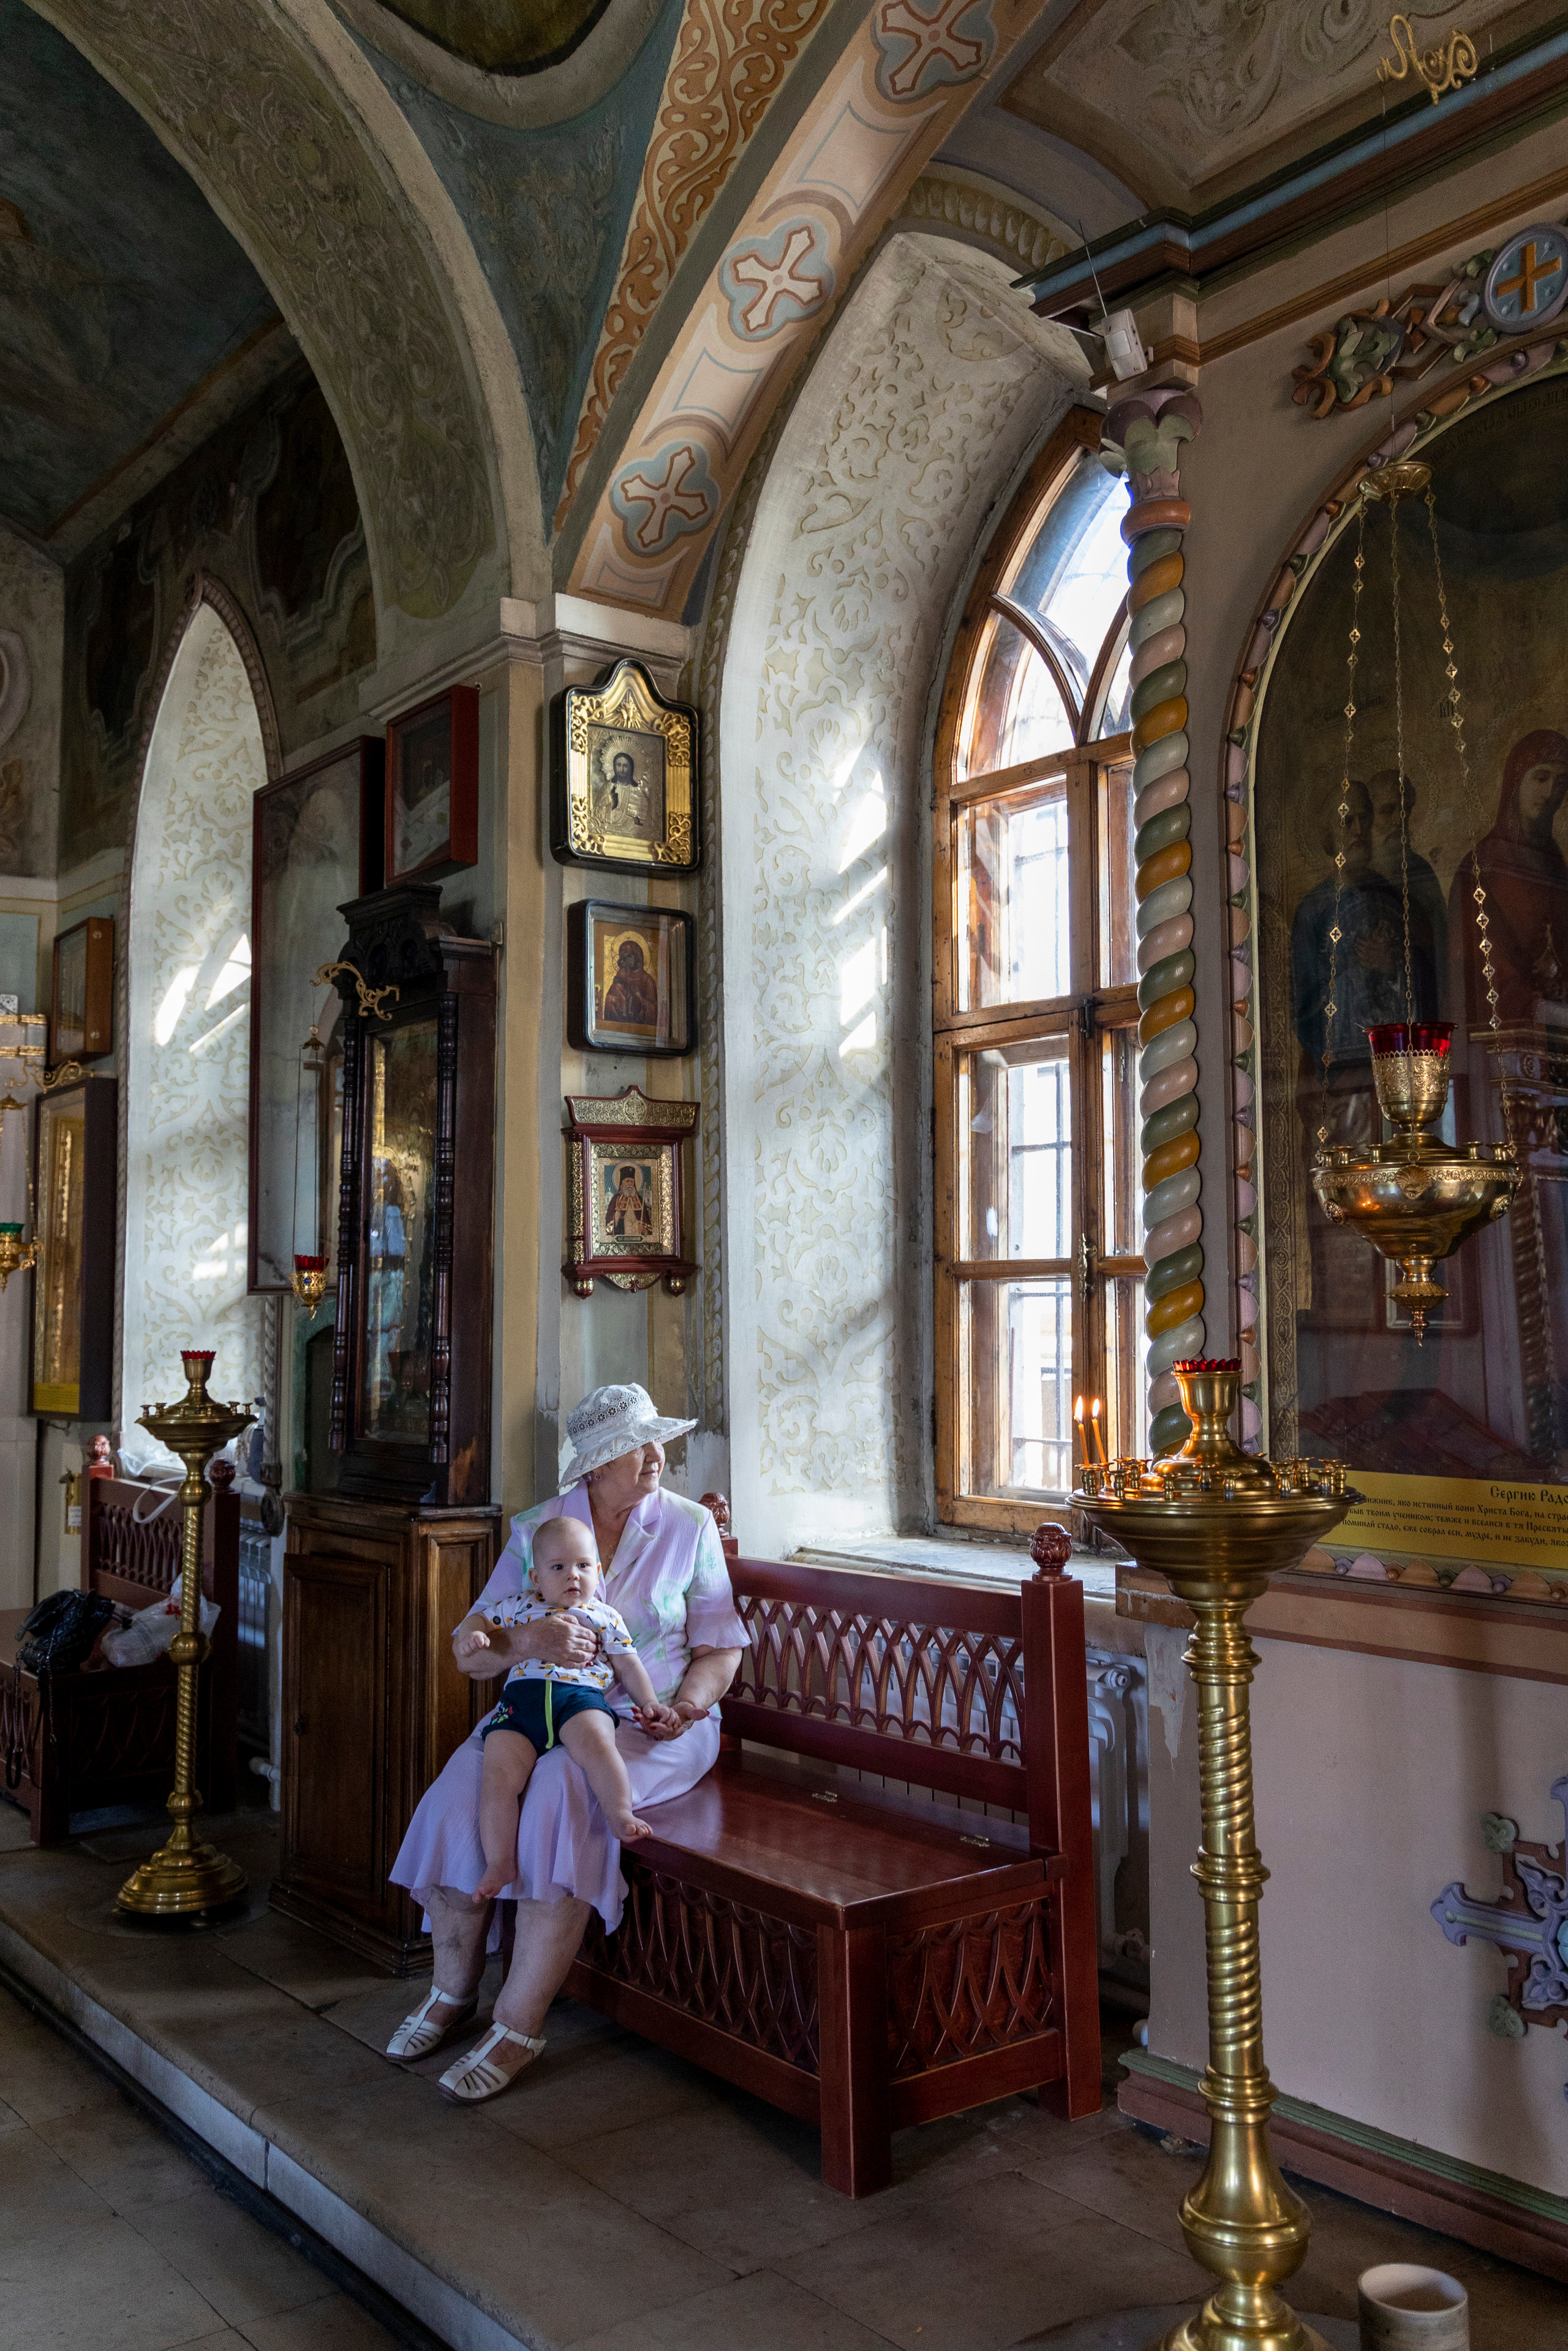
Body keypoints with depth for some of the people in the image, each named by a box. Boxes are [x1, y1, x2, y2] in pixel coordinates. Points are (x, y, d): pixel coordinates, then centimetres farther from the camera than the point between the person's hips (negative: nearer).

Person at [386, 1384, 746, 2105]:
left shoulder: (689, 1525, 2)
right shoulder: (536, 1528, 4)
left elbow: (721, 1646, 4)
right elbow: (468, 1651, -1)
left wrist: (687, 1705, -16)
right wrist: (532, 1640, -22)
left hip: (650, 1723, -2)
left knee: (564, 1788, -32)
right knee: (463, 1787, -25)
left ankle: (519, 2024, -24)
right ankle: (453, 1990, -2)